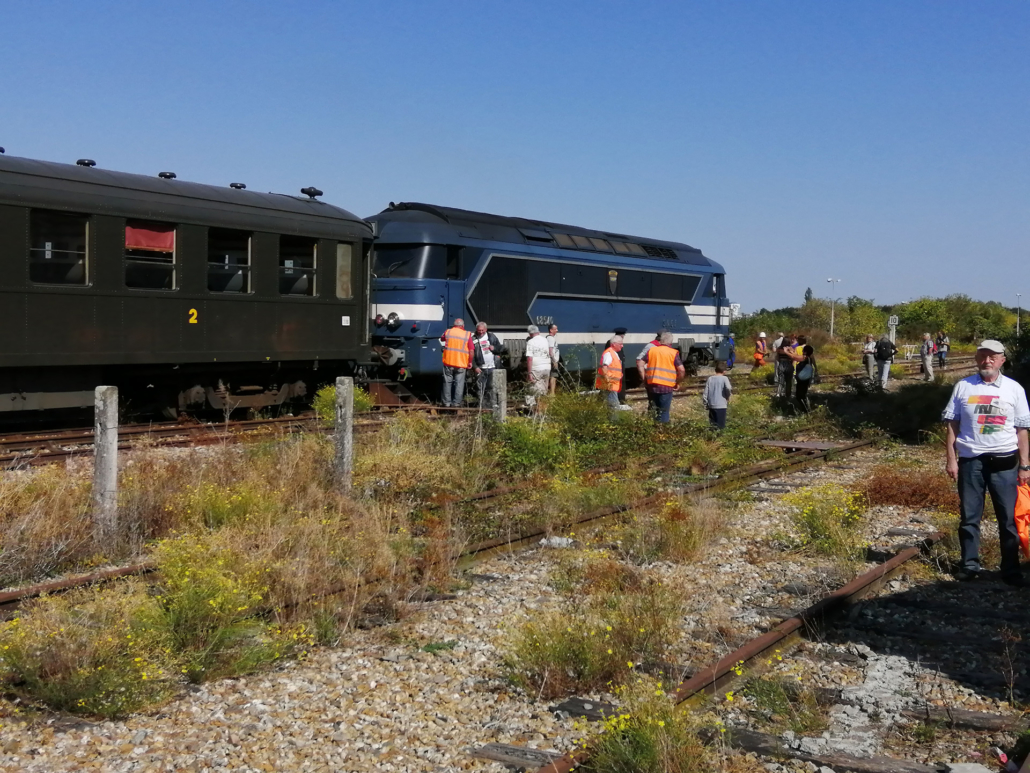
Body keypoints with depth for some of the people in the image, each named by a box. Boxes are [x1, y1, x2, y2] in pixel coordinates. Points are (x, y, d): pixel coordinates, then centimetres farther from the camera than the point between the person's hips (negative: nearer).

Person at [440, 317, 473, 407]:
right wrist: (470, 362, 4)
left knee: (447, 382, 11)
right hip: (461, 363, -2)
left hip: (448, 362, 2)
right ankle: (456, 403, 4)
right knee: (459, 383, 5)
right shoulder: (467, 335, -3)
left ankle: (446, 402, 13)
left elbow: (442, 339, 24)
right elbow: (471, 350, -6)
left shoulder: (448, 332, 3)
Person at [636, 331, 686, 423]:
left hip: (652, 385, 3)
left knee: (652, 411, 16)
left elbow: (640, 364, 5)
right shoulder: (673, 353, -2)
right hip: (667, 387, -3)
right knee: (664, 412, 3)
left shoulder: (651, 350, 7)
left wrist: (644, 379, 10)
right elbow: (682, 371, -9)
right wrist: (676, 383, 4)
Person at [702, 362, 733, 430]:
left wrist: (705, 404, 14)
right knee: (721, 426, -1)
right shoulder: (724, 378, -5)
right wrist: (728, 395, 0)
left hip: (711, 405, 4)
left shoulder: (710, 379, 6)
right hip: (721, 406, -4)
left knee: (713, 423, 14)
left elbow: (705, 393, 6)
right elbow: (728, 388, -21)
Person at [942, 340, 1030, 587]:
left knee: (1009, 518, 4)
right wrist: (950, 459, -1)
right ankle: (969, 565, 18)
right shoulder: (963, 387, 3)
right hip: (970, 461, 0)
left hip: (1003, 462, 0)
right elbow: (952, 425, 5)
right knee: (969, 516, 8)